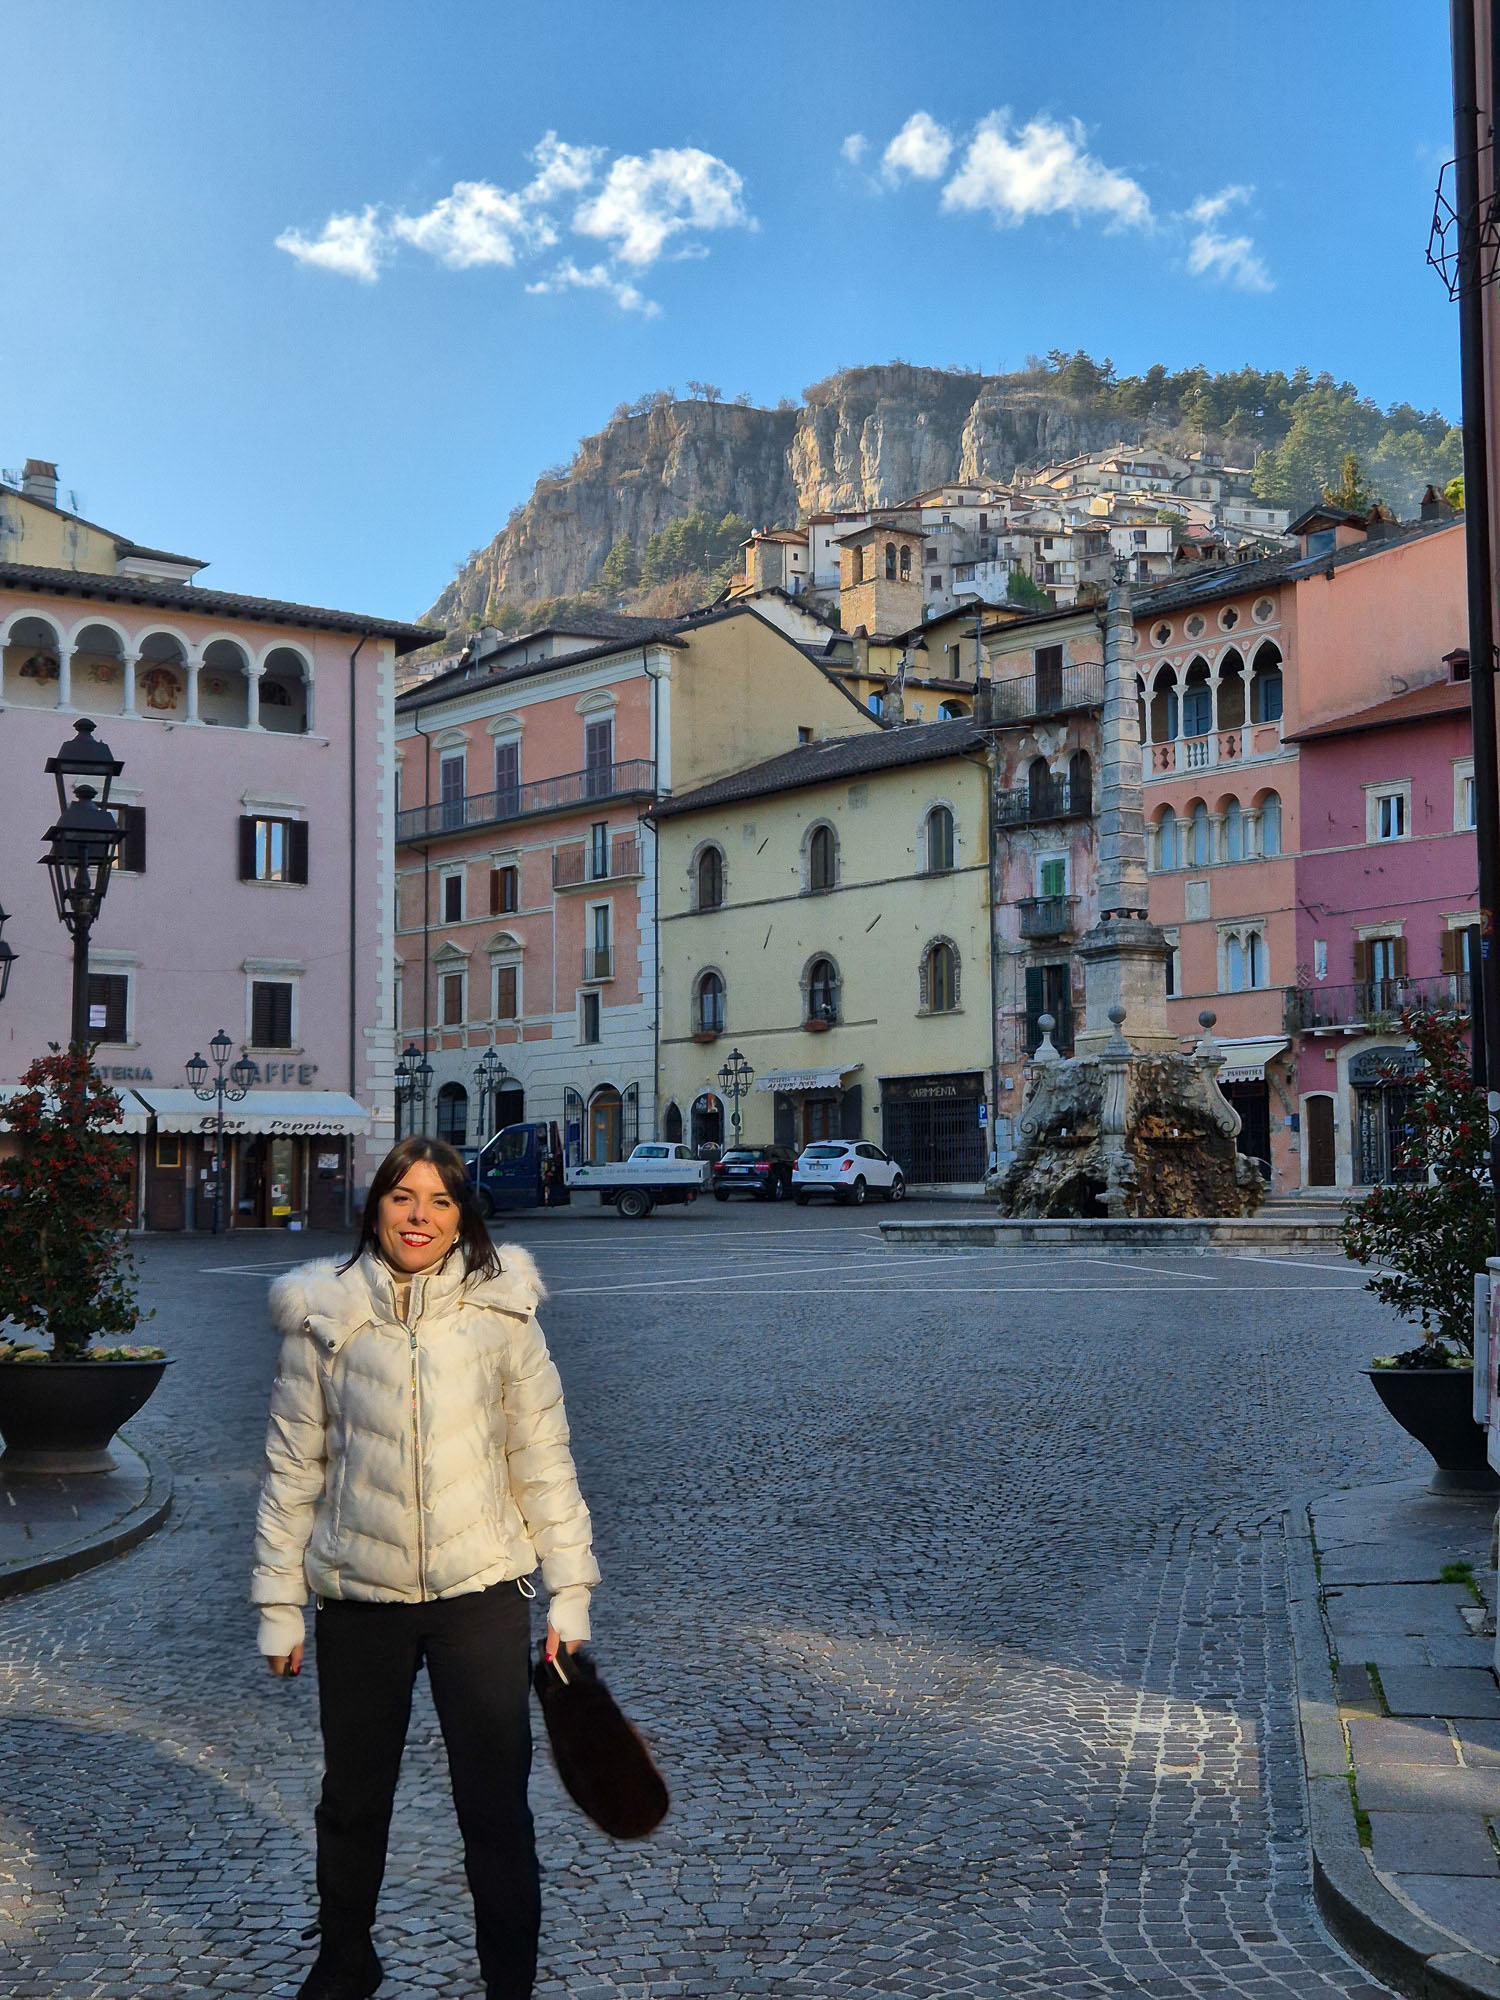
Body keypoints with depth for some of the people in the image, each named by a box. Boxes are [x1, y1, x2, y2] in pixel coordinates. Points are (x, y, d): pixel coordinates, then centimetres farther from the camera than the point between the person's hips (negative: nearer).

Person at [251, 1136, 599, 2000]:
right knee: (352, 1801, 18)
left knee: (498, 1808, 3)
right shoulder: (324, 1316, -2)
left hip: (481, 1594, -1)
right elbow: (293, 1467, 3)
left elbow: (543, 1457, 0)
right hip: (359, 1599, 1)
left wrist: (570, 1590, -2)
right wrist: (280, 1603, 3)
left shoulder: (500, 1309, -3)